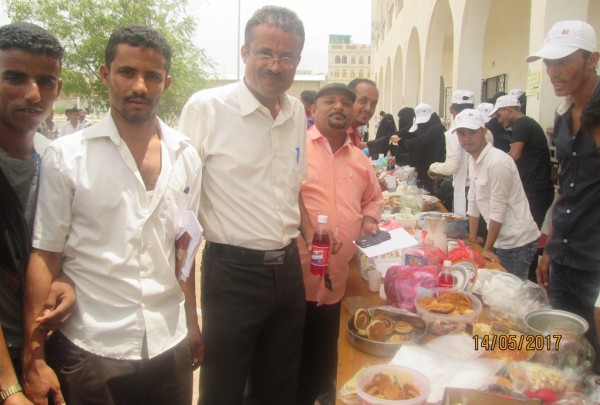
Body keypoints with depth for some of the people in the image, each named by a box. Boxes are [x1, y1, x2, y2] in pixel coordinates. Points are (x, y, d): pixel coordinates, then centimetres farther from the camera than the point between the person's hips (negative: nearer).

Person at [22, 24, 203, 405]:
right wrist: (34, 357, -8)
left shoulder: (186, 156, 3)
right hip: (89, 349, -2)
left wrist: (193, 325, 12)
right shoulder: (66, 156, -7)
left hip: (170, 346, 3)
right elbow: (45, 255, -6)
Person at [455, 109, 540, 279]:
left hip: (516, 243, -8)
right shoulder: (473, 159, 5)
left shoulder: (497, 162, -21)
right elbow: (473, 200, 12)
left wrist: (487, 249, -12)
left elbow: (497, 211, -19)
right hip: (500, 239, 8)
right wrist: (472, 238, 14)